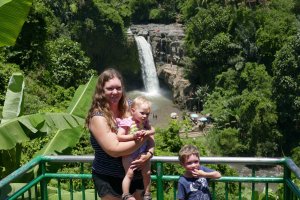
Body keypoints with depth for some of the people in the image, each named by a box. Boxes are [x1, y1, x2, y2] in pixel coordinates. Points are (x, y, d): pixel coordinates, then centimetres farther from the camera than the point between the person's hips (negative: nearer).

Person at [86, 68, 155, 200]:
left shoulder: (128, 108, -2)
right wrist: (144, 137, -21)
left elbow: (149, 133, 4)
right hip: (109, 179, -5)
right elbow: (114, 150, -25)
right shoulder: (98, 117, -18)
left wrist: (148, 154, -14)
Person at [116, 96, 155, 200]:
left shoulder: (145, 122, 0)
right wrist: (133, 136, -31)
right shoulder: (127, 122, -18)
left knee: (147, 172, 9)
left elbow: (153, 130, 3)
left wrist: (147, 132, -19)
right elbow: (119, 137, -22)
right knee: (129, 173, -13)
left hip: (142, 152, 6)